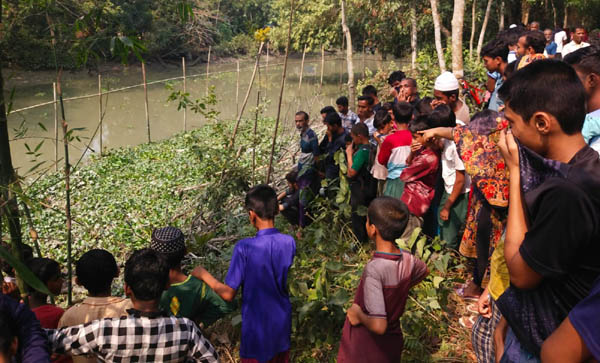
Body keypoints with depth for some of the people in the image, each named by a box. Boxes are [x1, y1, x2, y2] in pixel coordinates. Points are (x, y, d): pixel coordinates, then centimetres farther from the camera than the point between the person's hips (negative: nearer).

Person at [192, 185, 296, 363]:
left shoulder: (244, 248, -27)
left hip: (256, 324, -4)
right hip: (282, 320, 4)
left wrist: (204, 275, -6)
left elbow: (228, 294, -21)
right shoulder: (289, 243, -13)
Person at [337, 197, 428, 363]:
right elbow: (424, 271, 13)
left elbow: (378, 325, -36)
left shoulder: (374, 269, -32)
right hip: (393, 344, 6)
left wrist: (358, 314, -18)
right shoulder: (408, 260, -12)